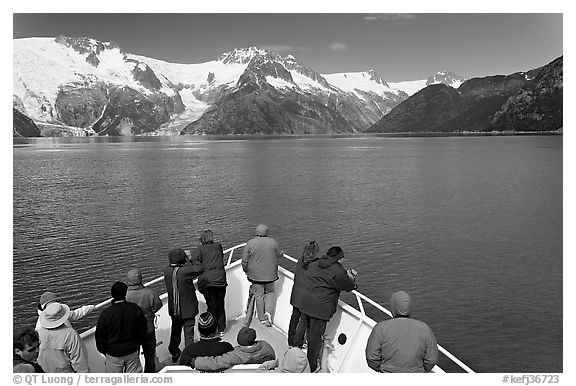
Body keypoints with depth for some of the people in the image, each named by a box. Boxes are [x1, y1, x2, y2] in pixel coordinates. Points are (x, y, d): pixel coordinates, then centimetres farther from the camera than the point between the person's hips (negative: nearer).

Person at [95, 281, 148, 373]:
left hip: (113, 353, -2)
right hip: (132, 351, 2)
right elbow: (143, 330, 0)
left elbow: (100, 336, -8)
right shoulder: (135, 308, -11)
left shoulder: (106, 313, -18)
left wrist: (103, 350, 9)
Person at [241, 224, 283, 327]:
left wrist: (246, 271, 12)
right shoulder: (272, 242, -7)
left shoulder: (250, 243, -9)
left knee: (258, 295, 10)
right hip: (270, 274, 1)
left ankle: (262, 318, 17)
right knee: (270, 292, 21)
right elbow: (279, 254, 5)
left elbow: (244, 261, -5)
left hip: (255, 274, -1)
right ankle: (268, 312, 4)